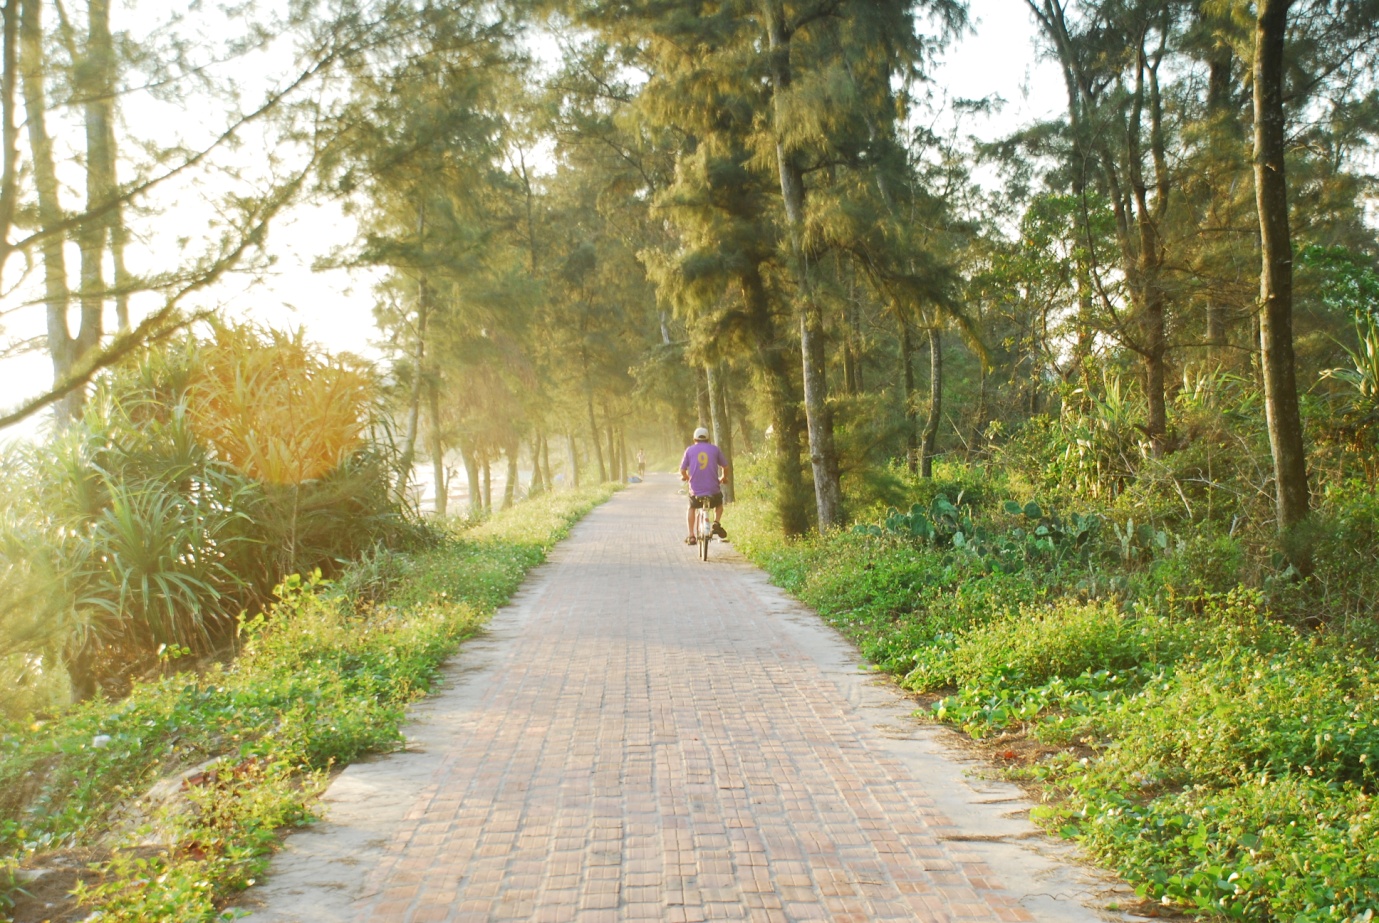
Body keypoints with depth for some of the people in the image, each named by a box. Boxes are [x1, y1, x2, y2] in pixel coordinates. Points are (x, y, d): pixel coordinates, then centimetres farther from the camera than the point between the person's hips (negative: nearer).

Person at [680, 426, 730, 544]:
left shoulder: (690, 450, 4)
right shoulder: (715, 449, 6)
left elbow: (682, 469, 4)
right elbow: (726, 467, 9)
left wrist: (685, 476, 27)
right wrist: (724, 478, 30)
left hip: (695, 490, 0)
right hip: (713, 490, 0)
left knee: (691, 508, 28)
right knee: (719, 504, 31)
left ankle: (691, 536, 19)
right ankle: (717, 523, 4)